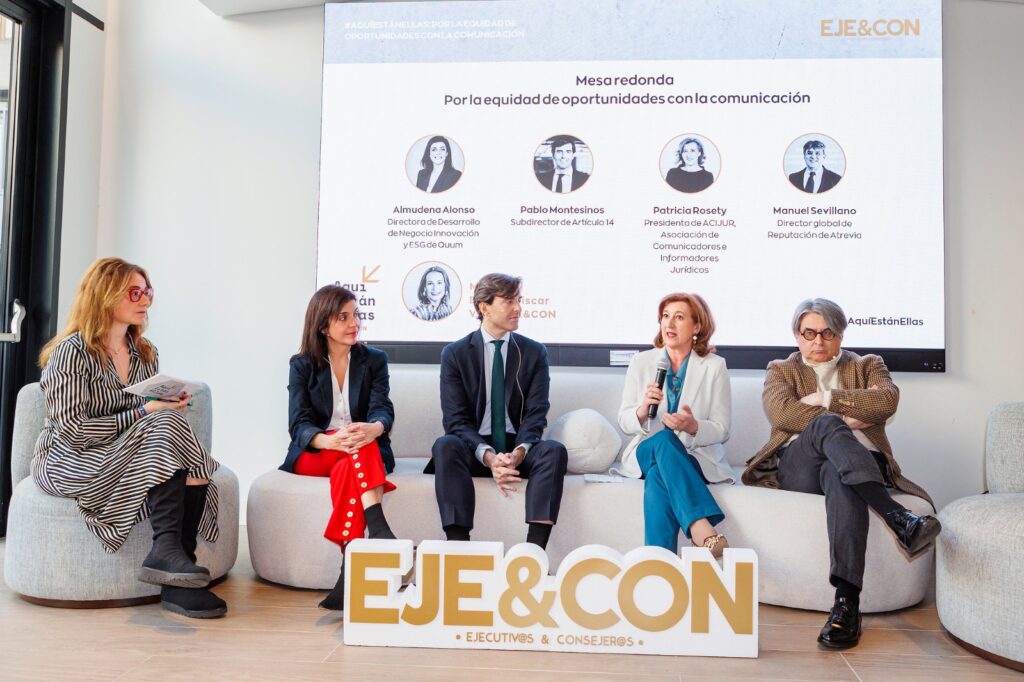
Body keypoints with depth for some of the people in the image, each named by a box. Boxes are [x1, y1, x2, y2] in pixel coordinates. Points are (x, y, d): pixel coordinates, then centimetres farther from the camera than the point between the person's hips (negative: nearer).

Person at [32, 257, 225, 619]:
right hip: (68, 463, -6)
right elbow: (72, 432, -17)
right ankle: (166, 549, -34)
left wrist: (170, 405, -3)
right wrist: (142, 413, -20)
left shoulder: (145, 353, 13)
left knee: (191, 471, -28)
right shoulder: (72, 350, -8)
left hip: (124, 455, 6)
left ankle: (178, 584, -26)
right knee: (168, 425, -31)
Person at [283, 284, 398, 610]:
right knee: (360, 450, -34)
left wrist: (374, 428, -35)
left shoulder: (374, 360, 9)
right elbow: (299, 424, -8)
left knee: (347, 469, -35)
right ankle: (380, 532, -48)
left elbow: (382, 410, -7)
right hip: (312, 455, -1)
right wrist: (330, 440, -32)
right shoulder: (302, 365, 5)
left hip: (366, 454, 1)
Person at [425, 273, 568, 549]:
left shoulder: (534, 353, 7)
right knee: (445, 446, -32)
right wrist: (488, 456, -25)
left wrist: (519, 452, -23)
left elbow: (536, 413, -1)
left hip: (518, 449, 1)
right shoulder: (454, 354, 2)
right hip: (475, 450, -1)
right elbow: (456, 420, -6)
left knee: (555, 450, -29)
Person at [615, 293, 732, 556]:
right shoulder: (641, 362, 8)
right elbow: (625, 422, 4)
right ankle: (701, 527, -49)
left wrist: (693, 427, -24)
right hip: (646, 453, 1)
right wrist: (643, 410, -21)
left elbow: (722, 430, -1)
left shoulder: (714, 366, 4)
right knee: (663, 439, -37)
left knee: (658, 476, -37)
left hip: (697, 458, -1)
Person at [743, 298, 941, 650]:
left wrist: (825, 399, -1)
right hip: (797, 468, 0)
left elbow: (887, 400, 0)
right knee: (825, 425, -35)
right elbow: (781, 412, -2)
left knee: (837, 475, -39)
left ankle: (847, 600, -51)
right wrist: (843, 420, -6)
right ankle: (897, 517, -50)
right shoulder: (781, 370, 23)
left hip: (857, 464, 0)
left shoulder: (868, 366, 25)